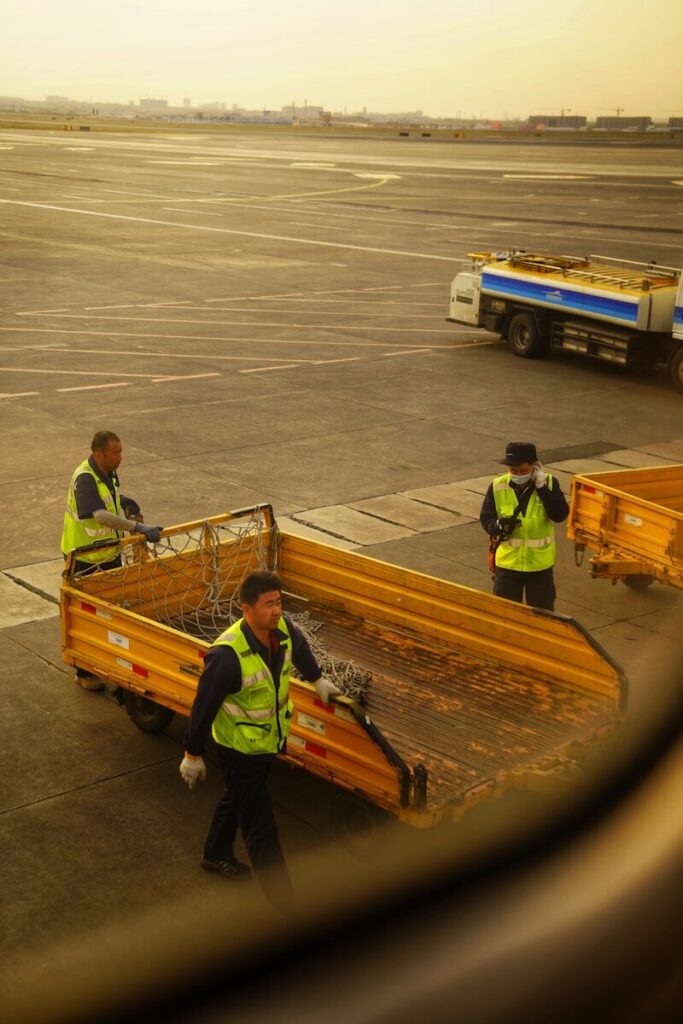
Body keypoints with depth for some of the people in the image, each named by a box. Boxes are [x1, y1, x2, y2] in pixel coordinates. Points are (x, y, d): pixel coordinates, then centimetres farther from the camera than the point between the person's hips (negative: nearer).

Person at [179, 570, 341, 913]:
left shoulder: (282, 628, -14)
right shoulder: (227, 654, -34)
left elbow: (299, 647, 13)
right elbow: (203, 707, -24)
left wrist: (318, 679, 27)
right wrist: (192, 755, -15)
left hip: (271, 740, 8)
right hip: (240, 749, -8)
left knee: (236, 798, 30)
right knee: (260, 826, 2)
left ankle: (216, 855, 55)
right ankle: (285, 903, 12)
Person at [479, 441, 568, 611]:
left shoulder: (549, 483, -9)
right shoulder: (497, 487, -8)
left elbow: (560, 515, -19)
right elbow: (485, 518, -2)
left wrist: (542, 487, -24)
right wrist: (499, 525, -24)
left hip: (540, 563, 0)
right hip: (507, 562, 0)